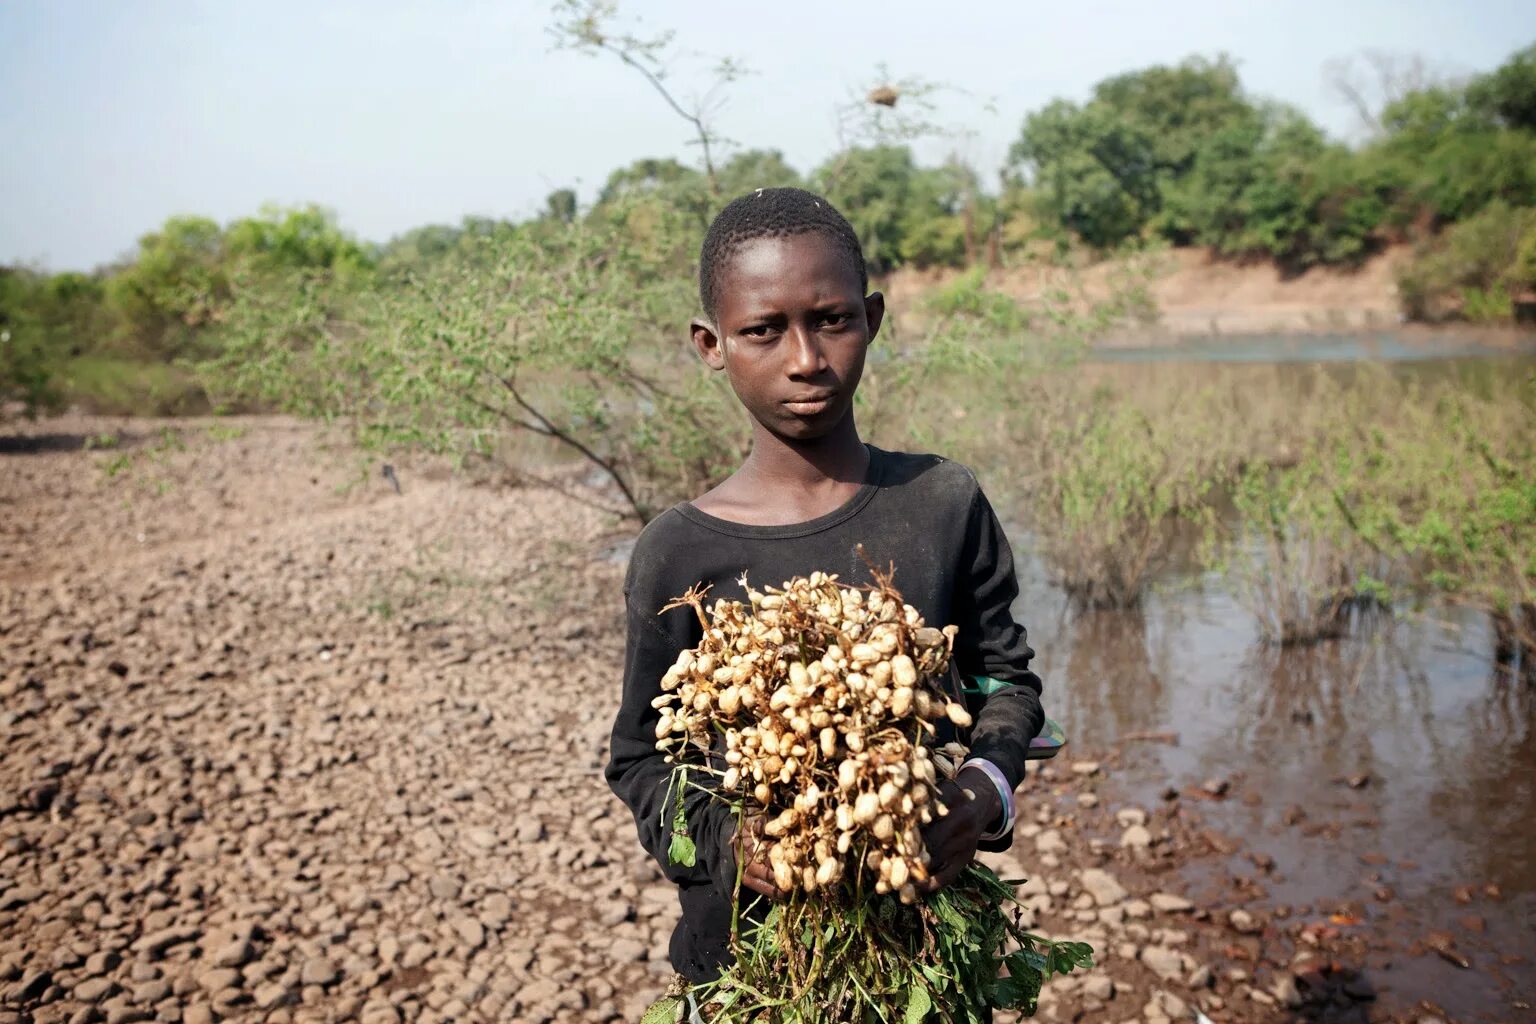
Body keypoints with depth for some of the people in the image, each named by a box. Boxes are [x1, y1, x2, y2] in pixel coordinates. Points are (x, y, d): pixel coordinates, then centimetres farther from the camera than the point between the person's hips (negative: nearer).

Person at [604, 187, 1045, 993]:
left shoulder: (944, 504, -7)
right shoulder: (679, 554, -12)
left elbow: (1006, 677, 4)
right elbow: (640, 758, -3)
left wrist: (986, 786, -14)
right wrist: (725, 839, -20)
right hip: (746, 938, -1)